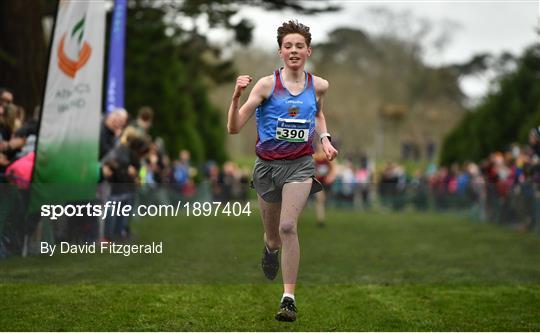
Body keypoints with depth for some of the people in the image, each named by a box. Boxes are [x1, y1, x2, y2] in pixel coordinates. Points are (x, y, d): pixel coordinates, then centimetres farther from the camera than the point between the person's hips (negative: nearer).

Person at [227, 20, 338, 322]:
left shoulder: (318, 85, 1)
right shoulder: (267, 85, -9)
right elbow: (234, 128, -12)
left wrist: (325, 139, 9)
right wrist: (237, 97, -27)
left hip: (300, 164, 0)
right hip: (268, 164, 0)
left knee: (288, 226, -19)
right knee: (272, 235, 14)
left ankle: (289, 298, -13)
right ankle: (271, 248, 54)